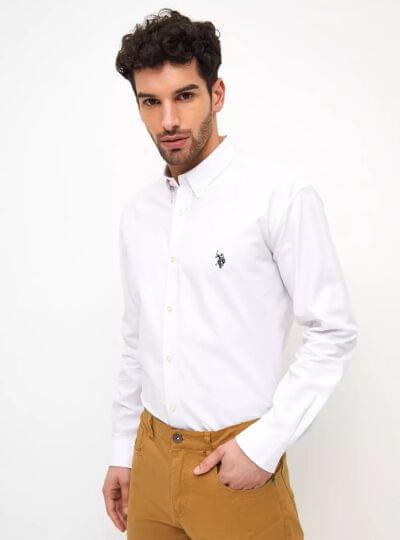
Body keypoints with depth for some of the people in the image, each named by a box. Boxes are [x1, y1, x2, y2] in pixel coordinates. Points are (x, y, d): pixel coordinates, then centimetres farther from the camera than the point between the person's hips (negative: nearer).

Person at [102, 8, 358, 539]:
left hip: (238, 462, -5)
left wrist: (265, 444, -15)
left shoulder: (281, 195, -14)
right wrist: (123, 451, 14)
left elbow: (334, 332, -11)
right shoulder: (137, 213, 5)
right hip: (151, 454, 5)